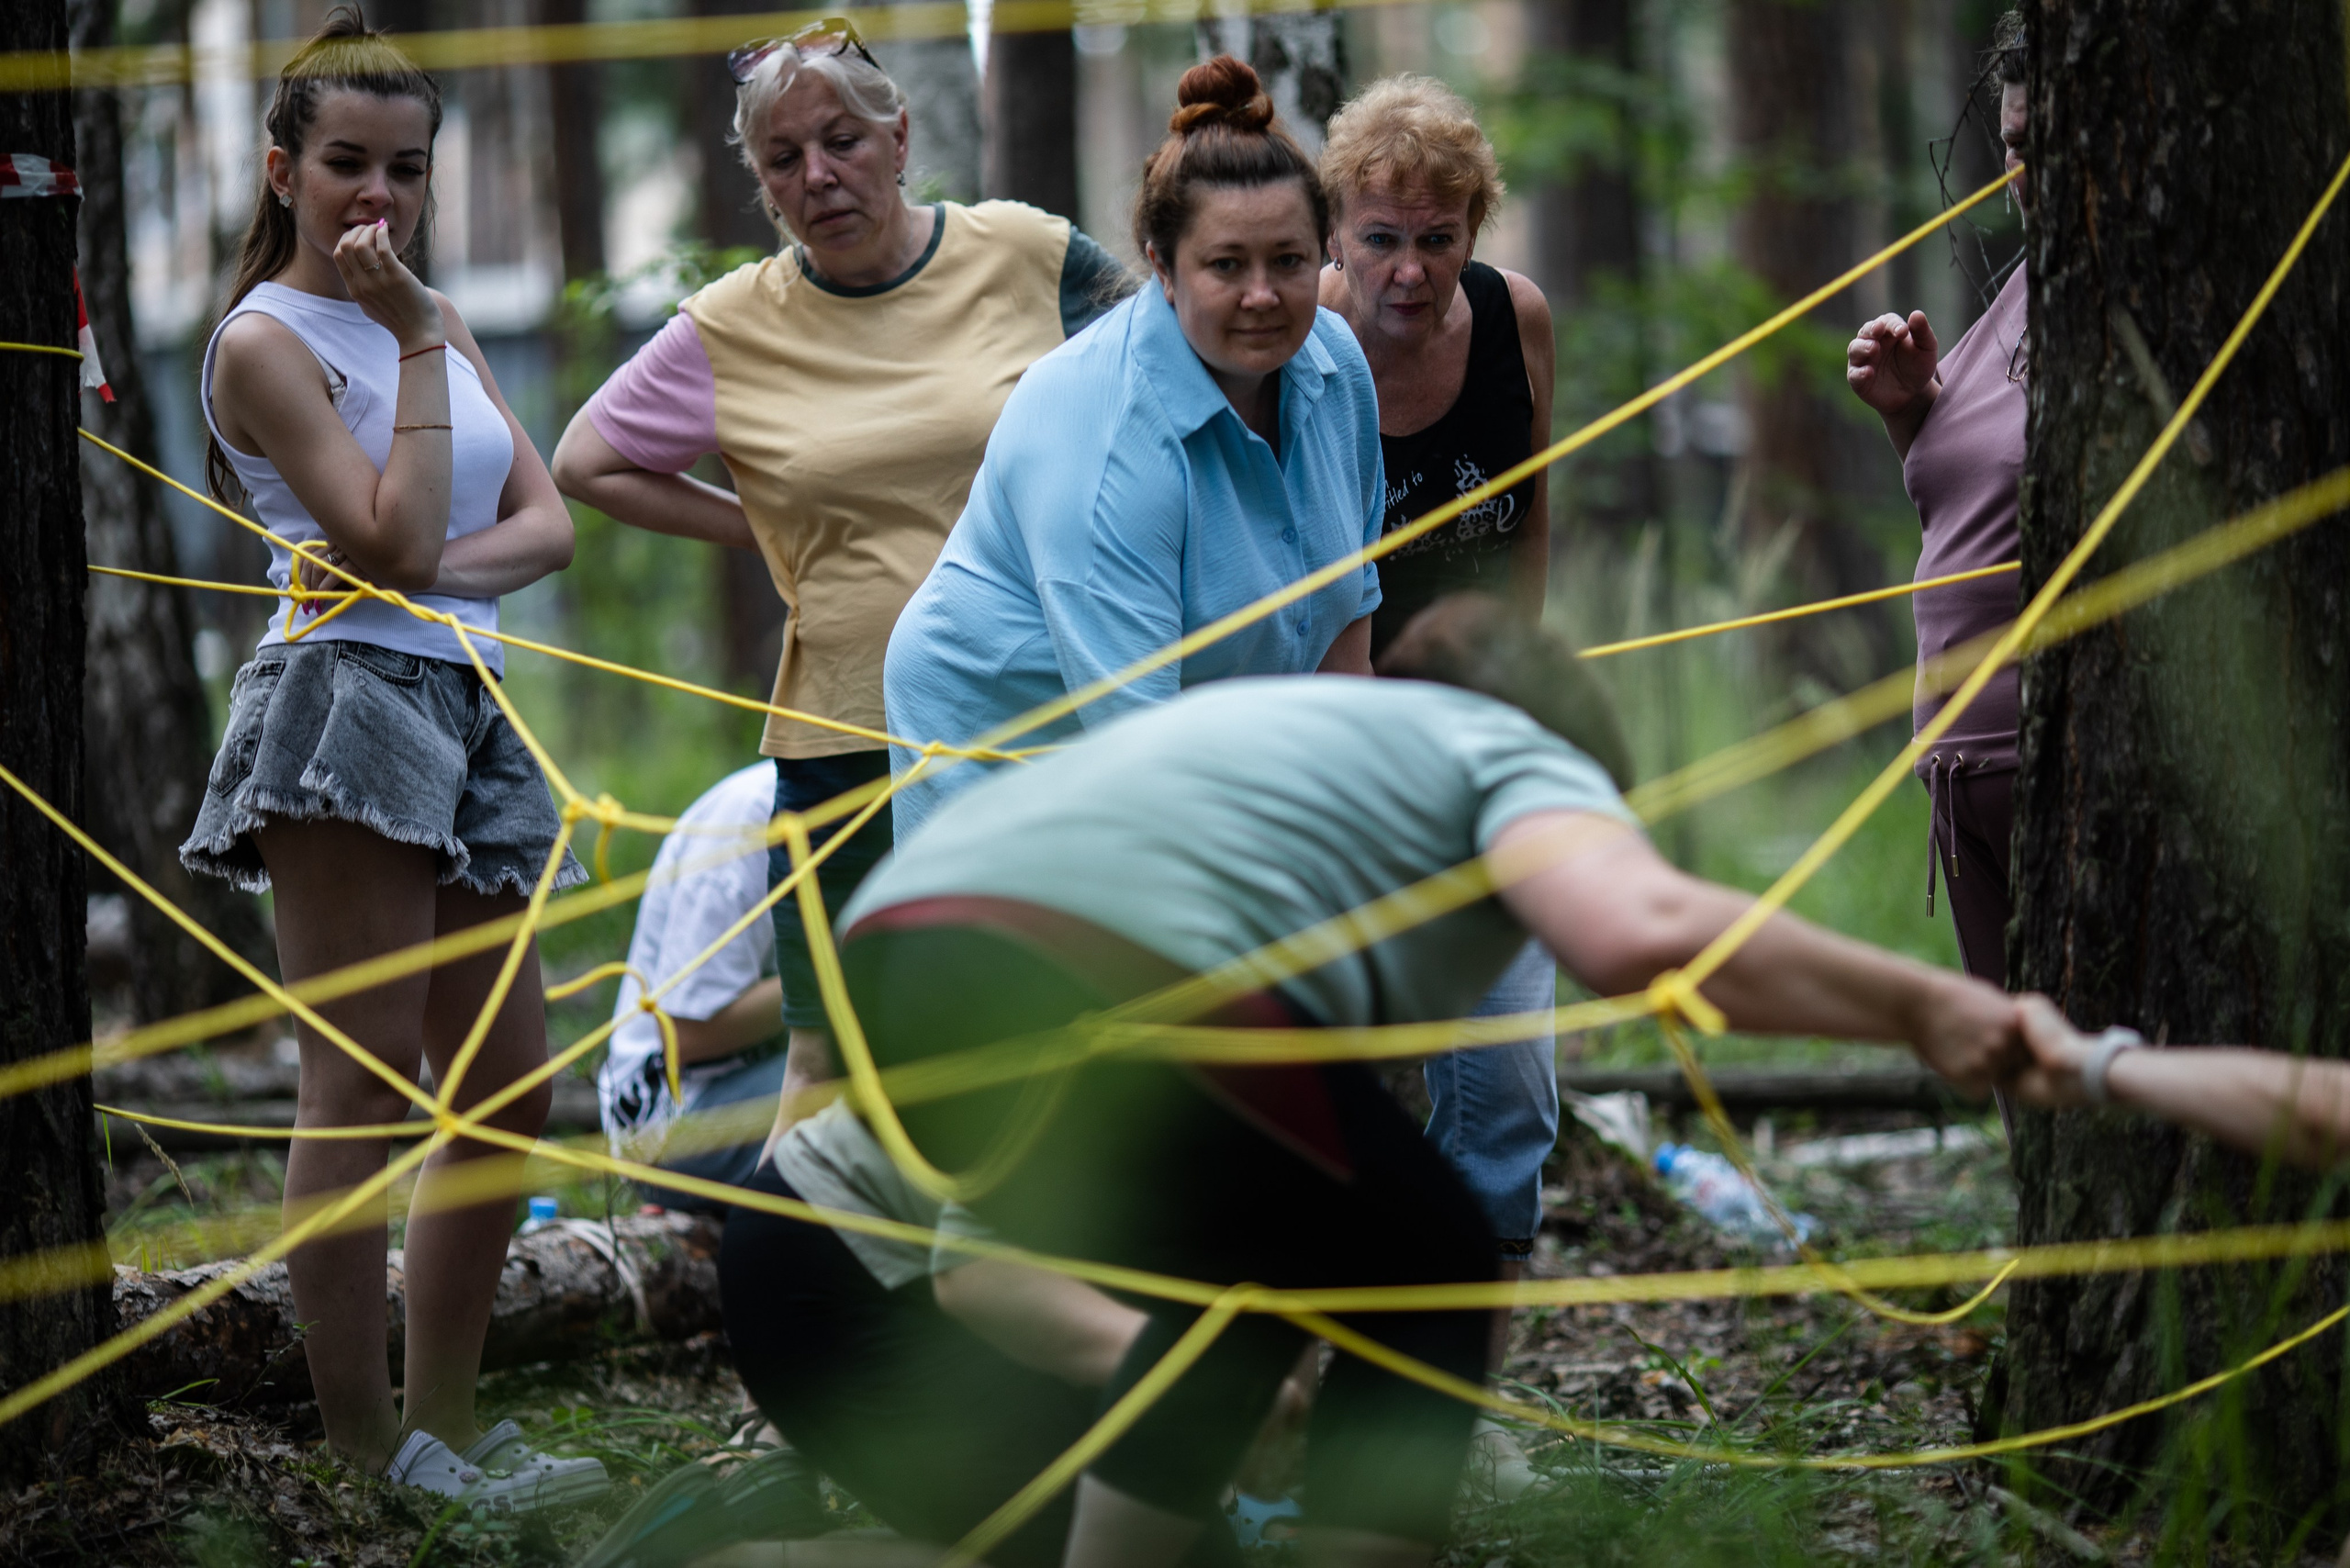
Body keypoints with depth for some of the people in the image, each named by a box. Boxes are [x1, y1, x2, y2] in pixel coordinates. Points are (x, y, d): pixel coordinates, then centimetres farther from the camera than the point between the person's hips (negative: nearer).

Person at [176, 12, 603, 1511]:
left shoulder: (436, 323, 20)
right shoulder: (268, 340, -4)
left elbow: (550, 521, 11)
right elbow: (395, 541, -14)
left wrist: (452, 569, -10)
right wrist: (418, 344, -12)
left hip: (465, 707, 8)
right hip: (348, 703, -8)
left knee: (510, 1092, 7)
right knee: (365, 1089, -9)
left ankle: (443, 1421, 14)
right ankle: (361, 1448, -7)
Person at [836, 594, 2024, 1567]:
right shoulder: (1515, 755, 19)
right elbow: (1638, 933, -8)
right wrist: (1916, 1006, 3)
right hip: (1104, 977, -8)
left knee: (1251, 1277, 29)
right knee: (1428, 1278, 16)